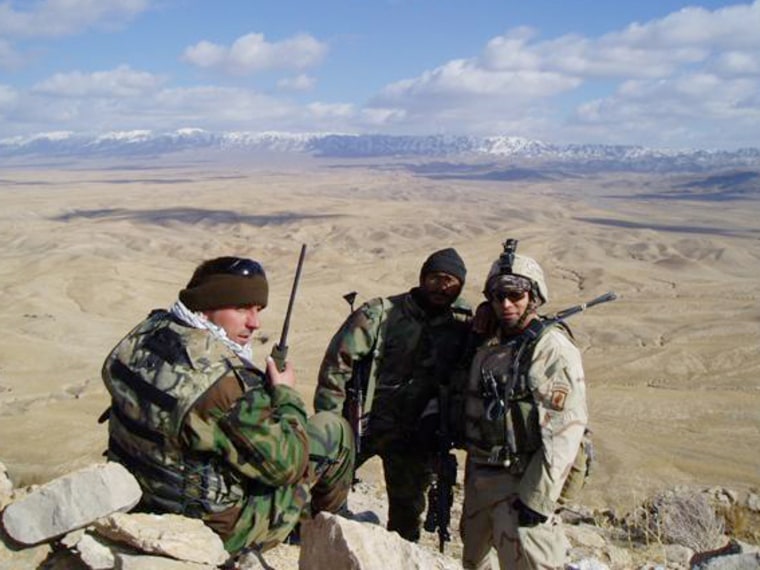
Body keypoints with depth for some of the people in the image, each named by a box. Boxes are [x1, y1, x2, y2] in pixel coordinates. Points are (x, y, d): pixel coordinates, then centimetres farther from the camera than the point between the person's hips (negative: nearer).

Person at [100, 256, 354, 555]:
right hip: (218, 529, -8)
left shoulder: (144, 333, -8)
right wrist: (286, 395, -6)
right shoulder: (226, 380, -32)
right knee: (334, 430, 3)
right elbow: (284, 465, -23)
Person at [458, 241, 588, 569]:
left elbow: (567, 428, -21)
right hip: (479, 475, 8)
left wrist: (537, 498, -23)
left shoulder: (552, 348, -15)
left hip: (521, 481, -8)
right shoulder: (490, 343, 9)